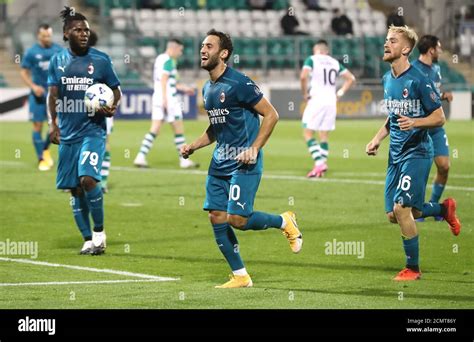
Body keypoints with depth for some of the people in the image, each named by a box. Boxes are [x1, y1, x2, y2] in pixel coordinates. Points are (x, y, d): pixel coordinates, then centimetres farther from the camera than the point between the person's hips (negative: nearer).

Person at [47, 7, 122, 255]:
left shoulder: (100, 60, -1)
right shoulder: (57, 61, 7)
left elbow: (116, 91, 6)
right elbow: (52, 94, 10)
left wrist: (112, 106, -14)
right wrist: (53, 123, -1)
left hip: (93, 130, -4)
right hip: (67, 133, 4)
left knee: (88, 179, -21)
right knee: (75, 189, 5)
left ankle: (99, 232, -4)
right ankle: (88, 240, 16)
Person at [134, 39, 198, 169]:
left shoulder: (159, 59, 16)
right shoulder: (168, 61, -12)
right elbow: (163, 80, -19)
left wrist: (183, 87, 29)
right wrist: (165, 100, -22)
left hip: (158, 97, 9)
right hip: (169, 98, -9)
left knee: (154, 130, 5)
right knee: (179, 129, 2)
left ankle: (141, 157, -6)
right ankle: (184, 160, 7)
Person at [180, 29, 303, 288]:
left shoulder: (238, 84, -13)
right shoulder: (207, 89, 13)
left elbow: (271, 114, -11)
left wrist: (254, 149, -17)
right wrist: (193, 146, 10)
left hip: (243, 163, -8)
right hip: (219, 163, 8)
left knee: (237, 219, -15)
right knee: (216, 218, 0)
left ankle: (285, 222, 13)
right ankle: (240, 277, 10)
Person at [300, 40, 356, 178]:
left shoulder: (312, 60, -1)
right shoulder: (335, 63, 14)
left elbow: (303, 76, -18)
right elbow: (351, 78, 15)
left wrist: (305, 94, -6)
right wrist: (340, 93, 14)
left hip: (316, 100, -5)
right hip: (331, 101, 5)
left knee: (308, 133, -1)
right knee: (324, 135, 12)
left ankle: (319, 162, -15)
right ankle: (322, 165, 7)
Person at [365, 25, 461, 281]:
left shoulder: (419, 80, -15)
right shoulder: (387, 79, 10)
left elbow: (439, 118, -12)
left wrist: (415, 122, -28)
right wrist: (377, 140, 11)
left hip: (416, 152, -8)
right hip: (396, 154, 8)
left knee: (401, 208, -16)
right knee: (393, 215, 7)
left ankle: (413, 268, 0)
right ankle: (444, 209, 31)